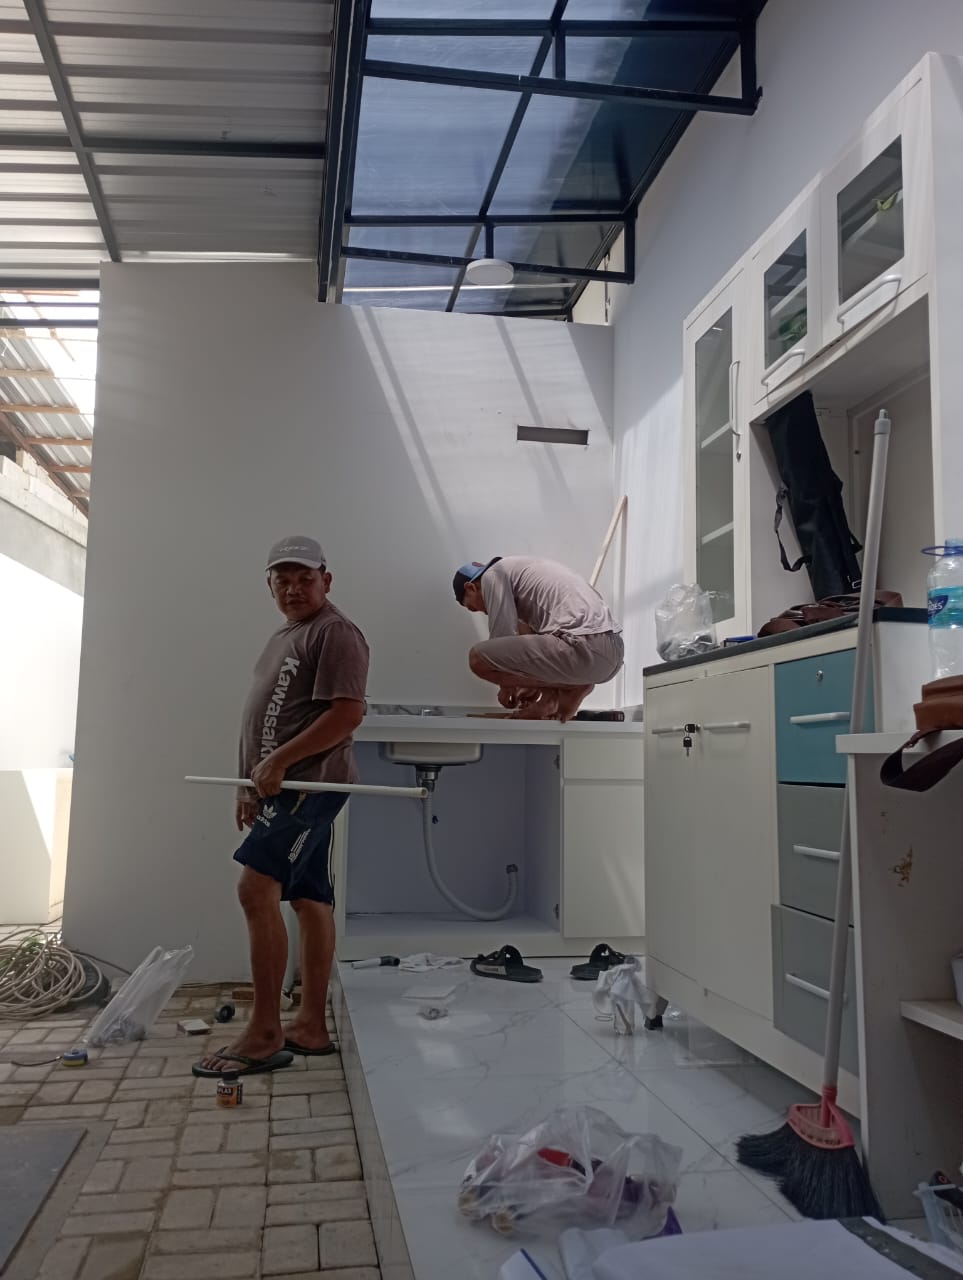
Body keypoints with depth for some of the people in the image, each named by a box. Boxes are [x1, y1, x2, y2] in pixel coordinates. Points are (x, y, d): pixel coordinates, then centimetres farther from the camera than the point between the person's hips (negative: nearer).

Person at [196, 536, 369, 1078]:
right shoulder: (284, 638, 21)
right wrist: (253, 784, 19)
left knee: (257, 890, -15)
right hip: (288, 788, 9)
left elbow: (347, 713, -20)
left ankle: (264, 1034, -8)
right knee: (310, 899, 10)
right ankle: (311, 1027, 16)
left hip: (310, 783, -9)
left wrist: (279, 761, -20)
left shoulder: (335, 633, -10)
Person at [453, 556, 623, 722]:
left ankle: (570, 688, -1)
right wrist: (536, 685, 38)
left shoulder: (492, 575, 6)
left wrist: (506, 686, 17)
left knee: (479, 658, -6)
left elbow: (503, 635, 1)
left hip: (584, 649, -10)